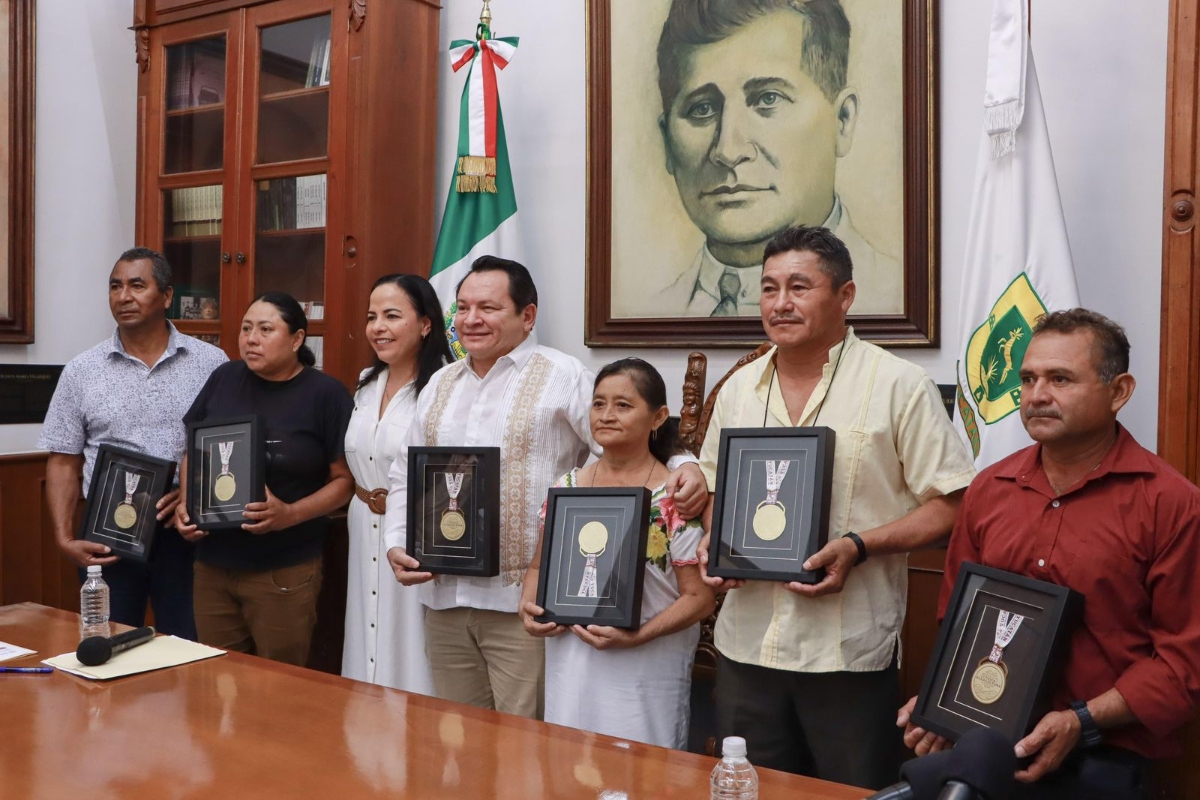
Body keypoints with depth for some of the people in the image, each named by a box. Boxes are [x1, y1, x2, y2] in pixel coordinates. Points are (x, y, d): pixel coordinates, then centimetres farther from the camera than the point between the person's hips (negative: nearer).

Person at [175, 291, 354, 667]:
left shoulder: (326, 394, -6)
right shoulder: (224, 379, 7)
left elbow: (344, 478, -6)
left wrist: (290, 514, -20)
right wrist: (185, 502, 1)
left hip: (285, 571, -4)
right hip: (212, 564, 4)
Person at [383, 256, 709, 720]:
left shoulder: (563, 377, -3)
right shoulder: (440, 384, 16)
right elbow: (405, 474, 21)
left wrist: (684, 468, -28)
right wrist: (395, 543, 7)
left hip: (523, 599, -6)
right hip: (443, 597, 6)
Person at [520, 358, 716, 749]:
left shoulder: (676, 499, -10)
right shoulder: (567, 488, 6)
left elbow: (700, 598, -10)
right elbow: (540, 567, 16)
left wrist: (637, 635, -21)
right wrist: (529, 606, -3)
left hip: (645, 670, -4)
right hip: (569, 668, 5)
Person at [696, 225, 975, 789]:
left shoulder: (899, 386, -6)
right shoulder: (738, 389, 10)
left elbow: (952, 503, -7)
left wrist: (860, 546, -20)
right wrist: (713, 543, -1)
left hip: (850, 652, -4)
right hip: (746, 643, 5)